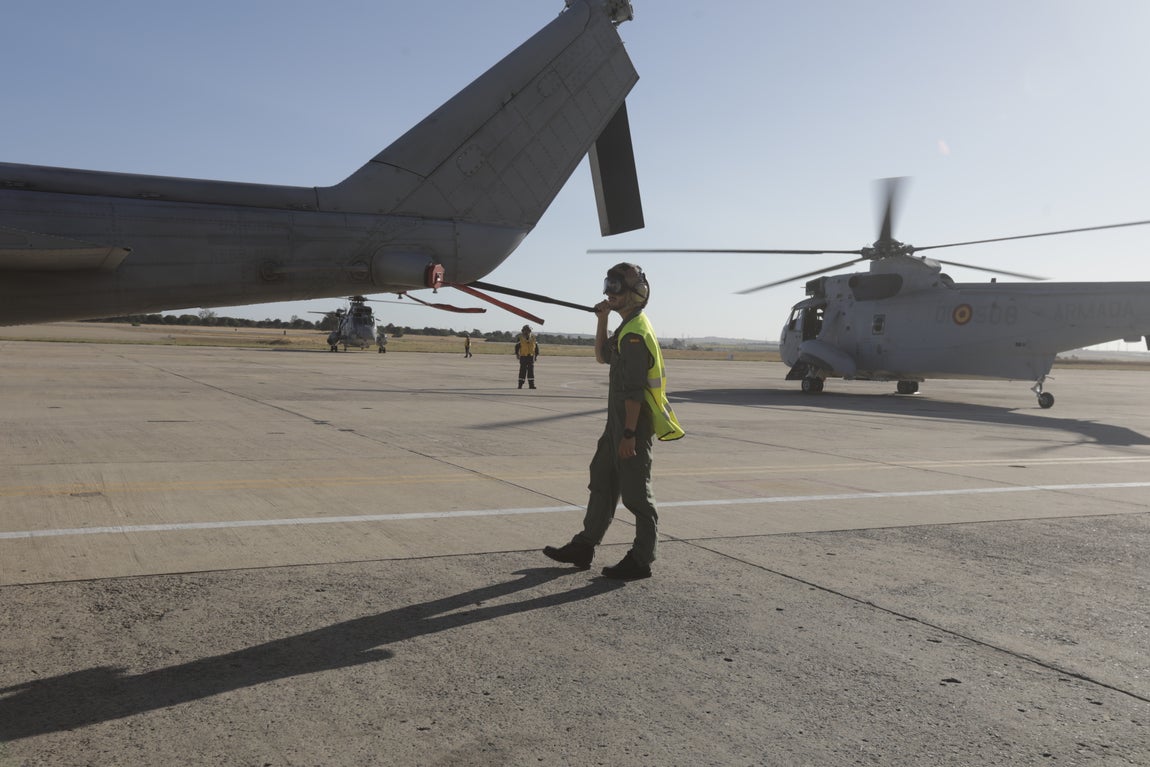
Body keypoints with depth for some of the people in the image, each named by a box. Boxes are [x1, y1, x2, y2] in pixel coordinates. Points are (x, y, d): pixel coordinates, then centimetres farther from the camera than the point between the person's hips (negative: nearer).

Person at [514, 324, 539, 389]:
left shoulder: (533, 337, 3)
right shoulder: (520, 338, -4)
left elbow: (536, 346, 9)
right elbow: (517, 346, 0)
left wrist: (536, 355, 6)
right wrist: (517, 354, -9)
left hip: (531, 356, 2)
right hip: (523, 356, -2)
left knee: (531, 371, 0)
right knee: (523, 371, -4)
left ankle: (532, 384, 1)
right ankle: (520, 384, 1)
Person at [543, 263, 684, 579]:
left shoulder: (635, 333, -20)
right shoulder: (628, 328, 13)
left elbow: (634, 391, -24)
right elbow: (603, 356, 27)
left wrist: (629, 434, -25)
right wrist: (602, 321, 15)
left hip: (634, 423, -11)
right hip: (618, 422, 11)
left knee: (636, 494, -2)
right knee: (602, 482, 16)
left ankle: (640, 561, 9)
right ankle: (584, 548, 25)